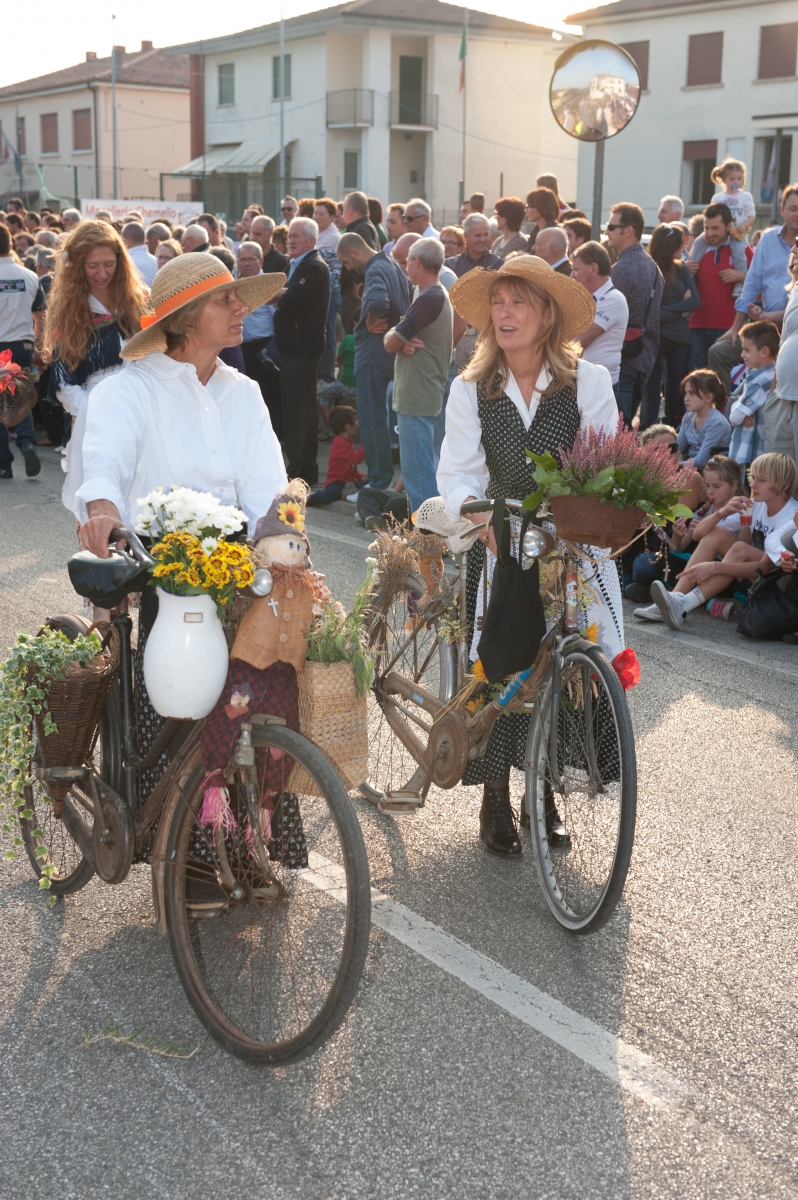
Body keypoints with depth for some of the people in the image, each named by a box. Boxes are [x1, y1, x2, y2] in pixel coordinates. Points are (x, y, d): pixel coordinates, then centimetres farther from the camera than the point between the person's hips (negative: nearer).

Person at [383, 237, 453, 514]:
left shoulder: (428, 300, -18)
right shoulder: (441, 295, 15)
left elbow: (390, 343, -17)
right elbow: (396, 341, 11)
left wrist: (395, 337, 3)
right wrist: (404, 342, -9)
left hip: (416, 396, -11)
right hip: (426, 393, 11)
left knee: (418, 470, -7)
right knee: (427, 467, 17)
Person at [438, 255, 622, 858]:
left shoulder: (589, 381, -4)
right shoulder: (471, 388, 0)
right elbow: (458, 471, -7)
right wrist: (481, 515, -28)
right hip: (499, 543, 1)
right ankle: (496, 801, 14)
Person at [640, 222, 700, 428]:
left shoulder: (681, 269, 6)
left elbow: (695, 300, -3)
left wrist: (668, 309, -14)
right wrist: (682, 310, -7)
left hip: (681, 338, 5)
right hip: (656, 339, -5)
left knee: (677, 389, 9)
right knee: (652, 390, 1)